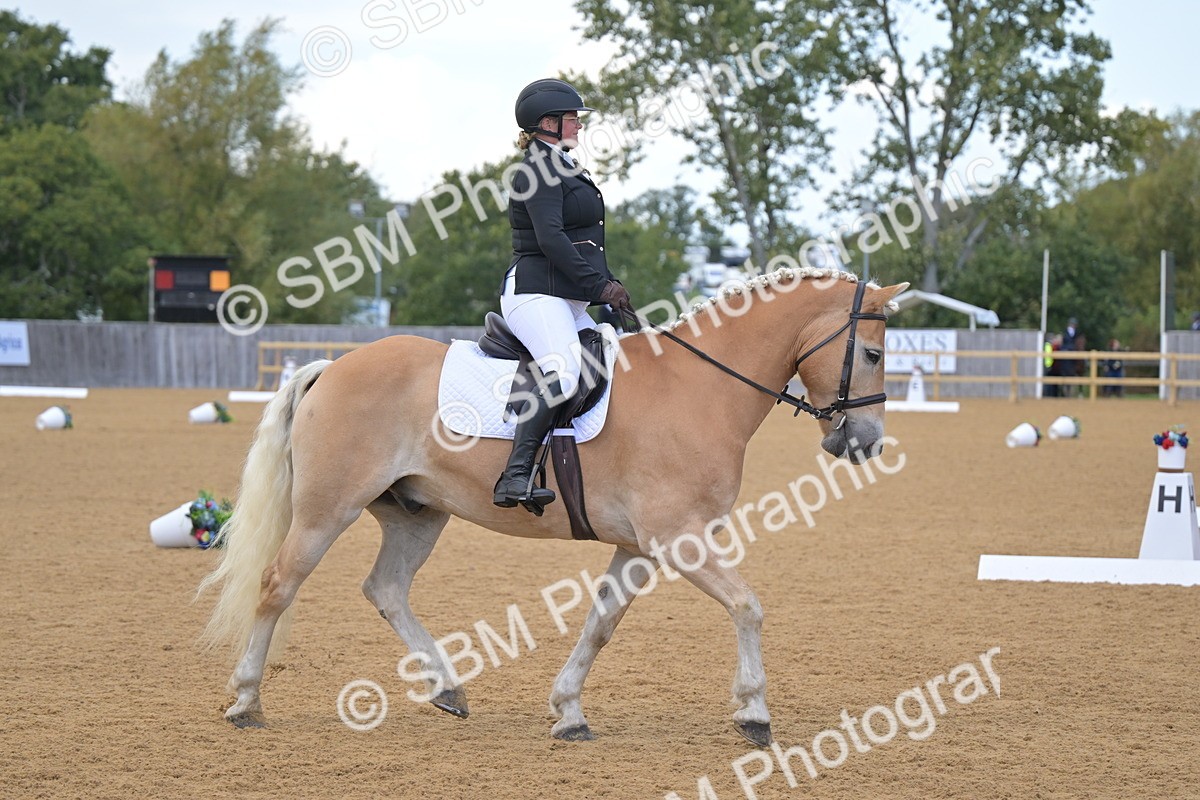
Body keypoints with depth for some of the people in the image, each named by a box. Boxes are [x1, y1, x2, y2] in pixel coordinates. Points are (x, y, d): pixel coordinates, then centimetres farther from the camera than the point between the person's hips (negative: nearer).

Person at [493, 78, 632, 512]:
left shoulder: (565, 169, 24)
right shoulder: (539, 171, -8)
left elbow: (585, 244, 28)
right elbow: (550, 238, -20)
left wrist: (612, 290, 18)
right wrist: (600, 286, -21)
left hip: (573, 302, 11)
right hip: (536, 293, -11)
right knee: (563, 372, -32)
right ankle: (515, 477, -40)